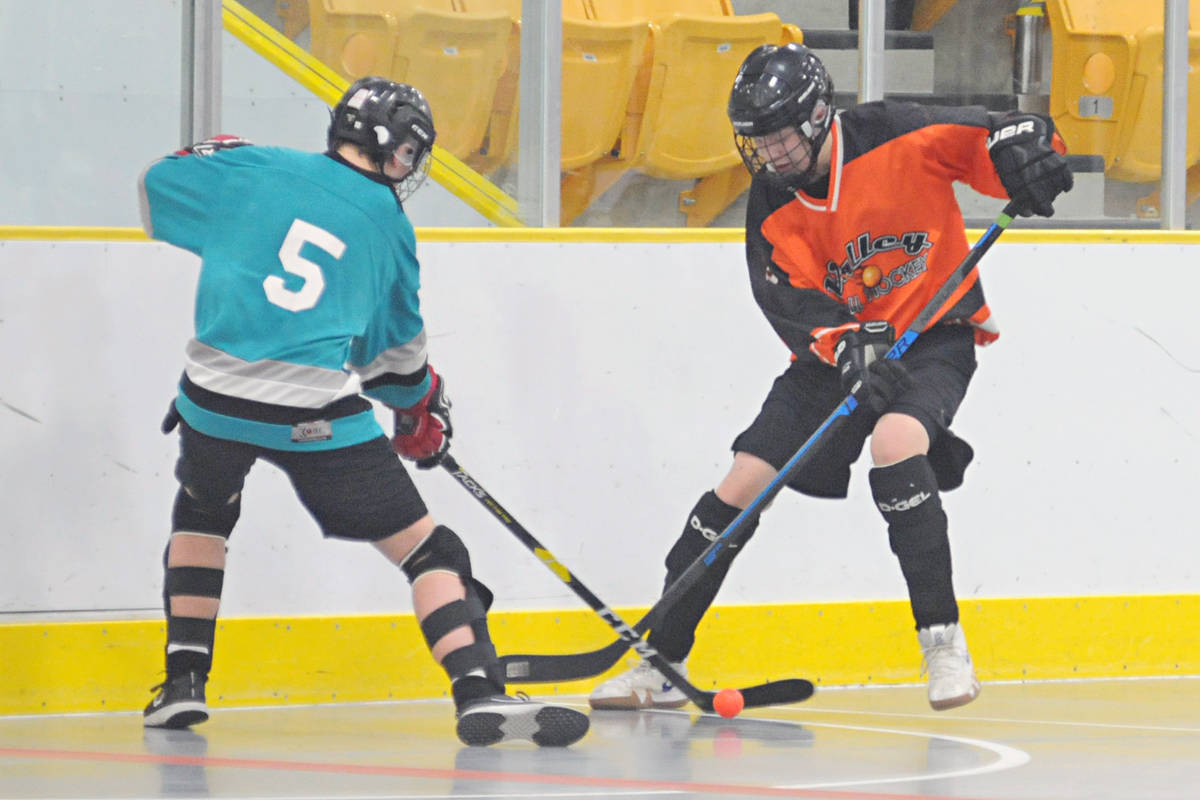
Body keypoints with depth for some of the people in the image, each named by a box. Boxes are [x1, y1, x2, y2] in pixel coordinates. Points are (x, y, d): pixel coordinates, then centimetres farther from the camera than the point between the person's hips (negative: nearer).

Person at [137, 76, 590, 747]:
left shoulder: (257, 169, 9)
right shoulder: (388, 226, 10)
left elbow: (158, 186, 19)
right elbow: (400, 347, 21)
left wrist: (218, 159, 39)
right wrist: (425, 405, 41)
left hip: (216, 396, 2)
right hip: (319, 412, -2)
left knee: (202, 512, 33)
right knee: (426, 547, 4)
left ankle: (184, 682, 27)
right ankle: (480, 692, -12)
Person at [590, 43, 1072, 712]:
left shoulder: (898, 137, -18)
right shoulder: (772, 208, -8)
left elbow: (1000, 136, -12)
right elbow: (797, 309, -17)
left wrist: (1029, 157, -36)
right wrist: (856, 356, -35)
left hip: (935, 334, -4)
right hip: (838, 347, 4)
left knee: (895, 440, -33)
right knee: (741, 484, -4)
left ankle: (945, 646, -23)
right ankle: (662, 662, 8)